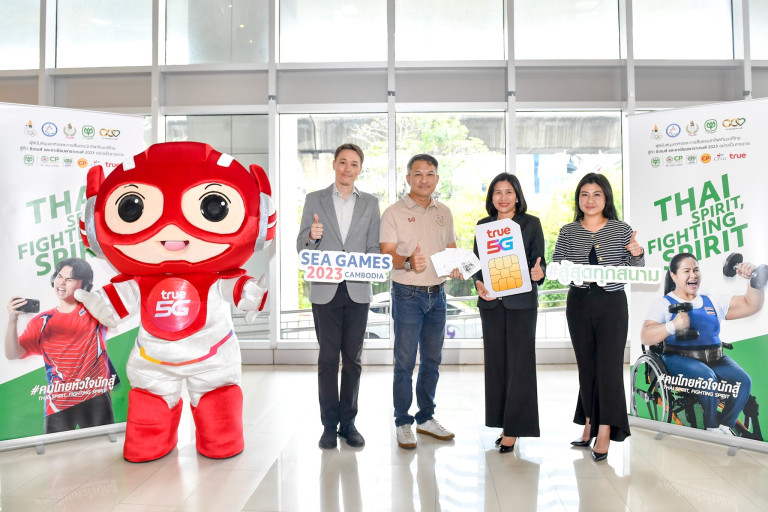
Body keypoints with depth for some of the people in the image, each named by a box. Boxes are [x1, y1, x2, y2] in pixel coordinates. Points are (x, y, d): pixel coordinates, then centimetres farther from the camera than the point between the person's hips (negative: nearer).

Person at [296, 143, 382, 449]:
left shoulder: (370, 203, 10)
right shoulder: (314, 200, 7)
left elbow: (374, 248, 8)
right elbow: (301, 247, 4)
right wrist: (312, 236, -18)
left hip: (357, 290, 1)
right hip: (325, 291, -1)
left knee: (352, 359, 7)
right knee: (328, 358, 2)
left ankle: (349, 422, 18)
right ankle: (329, 424, 13)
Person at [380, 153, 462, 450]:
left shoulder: (444, 213, 11)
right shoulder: (394, 213, -4)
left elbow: (452, 249, 17)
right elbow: (386, 255, -10)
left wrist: (456, 267, -4)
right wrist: (408, 262, -30)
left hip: (437, 294, 5)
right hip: (407, 294, -5)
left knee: (432, 360, 13)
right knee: (405, 362, 0)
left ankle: (426, 418, 27)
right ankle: (402, 423, 14)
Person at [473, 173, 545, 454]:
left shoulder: (531, 223, 3)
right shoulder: (483, 225, 11)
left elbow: (538, 261, 1)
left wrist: (538, 273, -21)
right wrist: (479, 285, -8)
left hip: (521, 301, -3)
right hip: (491, 302, 3)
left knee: (519, 362, -4)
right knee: (496, 362, 8)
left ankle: (514, 428, 4)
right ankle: (502, 422, 20)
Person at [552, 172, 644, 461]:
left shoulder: (622, 230, 1)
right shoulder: (568, 232, 4)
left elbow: (635, 272, 3)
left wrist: (637, 255, -17)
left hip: (612, 304, -2)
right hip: (579, 304, 2)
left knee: (609, 365, -4)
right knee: (586, 365, 9)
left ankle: (604, 432, 4)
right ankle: (590, 424, 22)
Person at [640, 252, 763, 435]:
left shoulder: (713, 301, 17)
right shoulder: (664, 303, 1)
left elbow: (752, 305, 12)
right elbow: (645, 337, -12)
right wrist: (673, 326, -30)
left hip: (714, 359, 5)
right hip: (679, 358, -5)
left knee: (743, 380, -21)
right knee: (707, 378, -32)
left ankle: (725, 427, -2)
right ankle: (711, 428, -9)